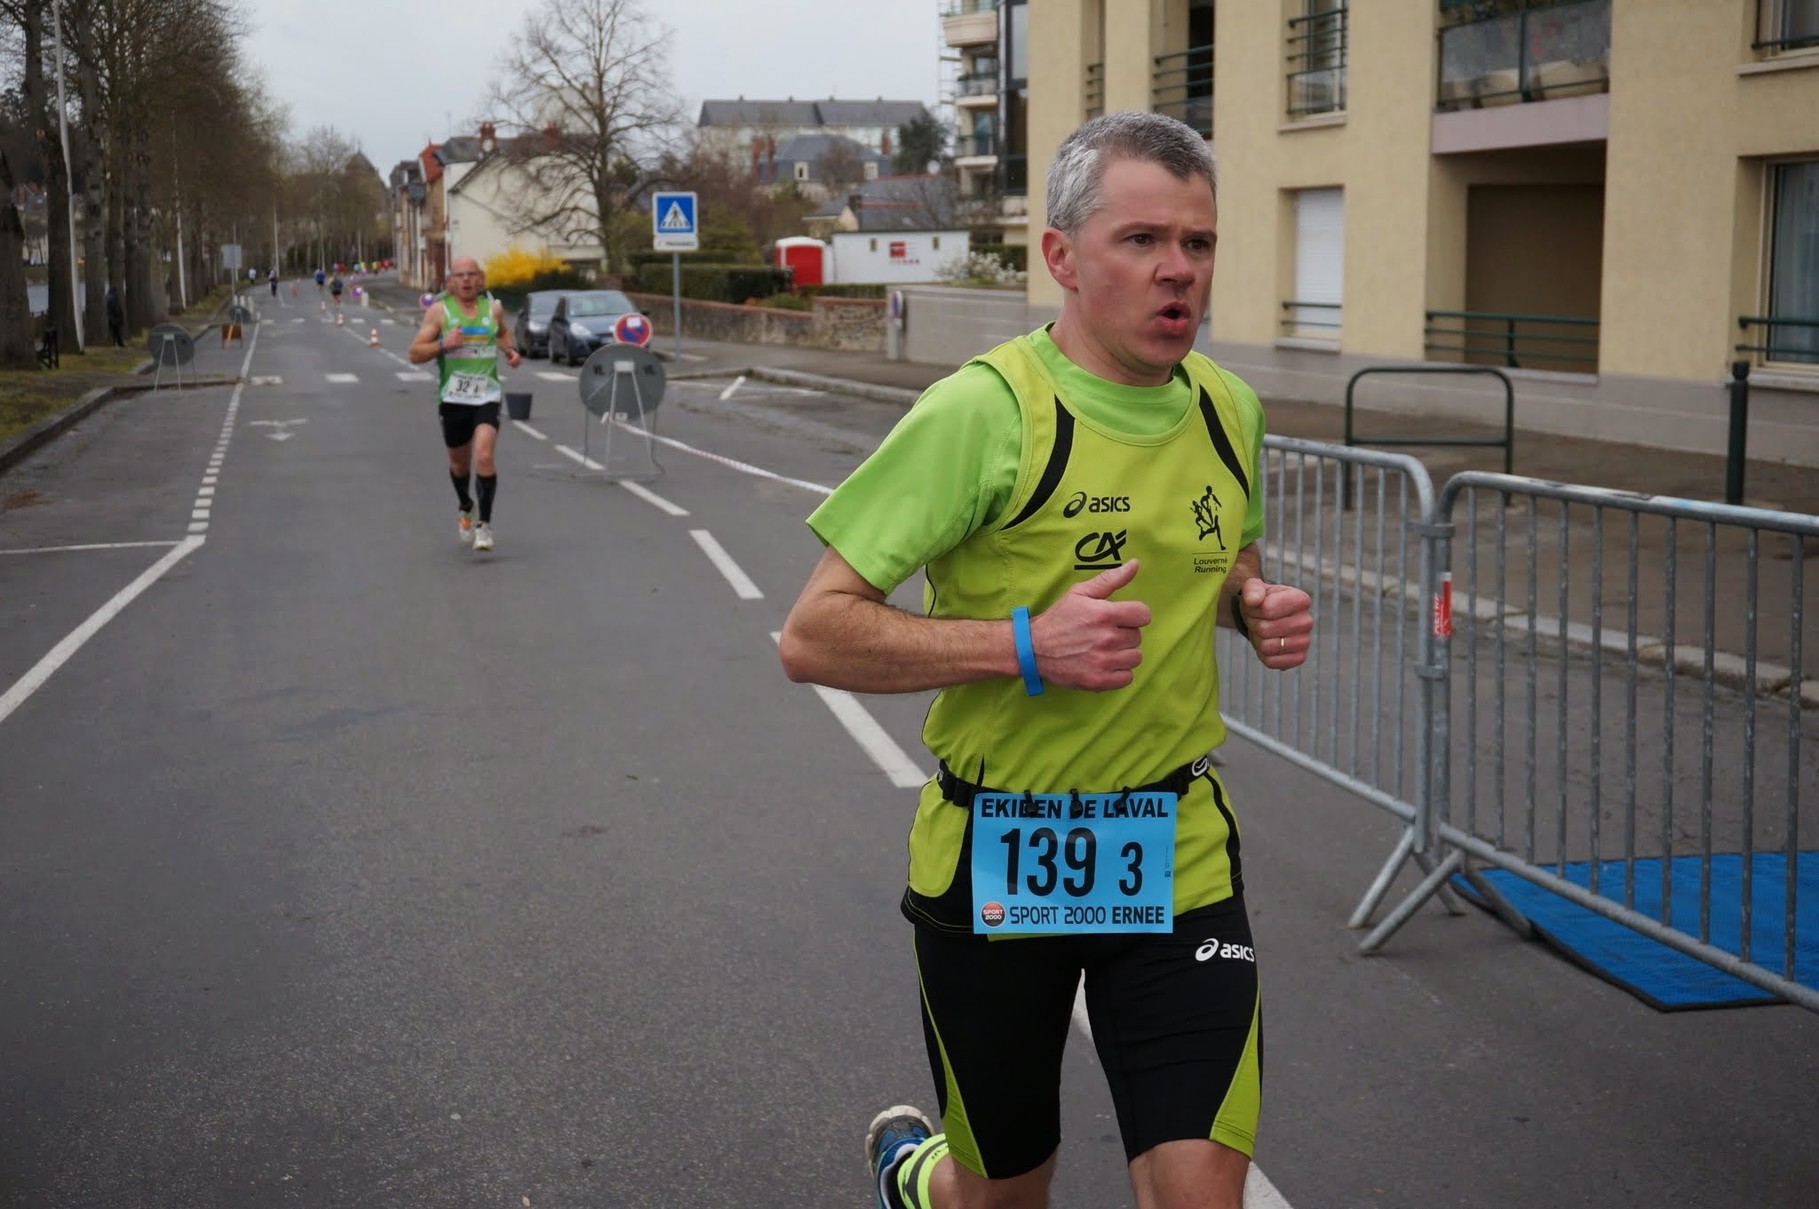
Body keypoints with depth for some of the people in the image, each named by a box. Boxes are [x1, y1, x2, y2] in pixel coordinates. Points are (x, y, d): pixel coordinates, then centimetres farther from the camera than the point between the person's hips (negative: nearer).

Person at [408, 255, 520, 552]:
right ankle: (465, 508, 45)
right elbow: (415, 354, -3)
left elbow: (503, 332, 29)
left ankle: (484, 523, -8)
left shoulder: (493, 308, 6)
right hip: (452, 397, 0)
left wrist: (509, 350, 8)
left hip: (487, 396, 0)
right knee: (459, 463, 14)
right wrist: (443, 344, -20)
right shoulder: (439, 311, -2)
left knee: (484, 457, -19)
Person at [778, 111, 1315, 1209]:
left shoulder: (1228, 409, 3)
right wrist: (1027, 645, -26)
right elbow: (814, 636, -17)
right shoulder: (986, 410, -16)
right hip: (997, 861, -4)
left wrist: (1255, 603, 1)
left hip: (1178, 858, 4)